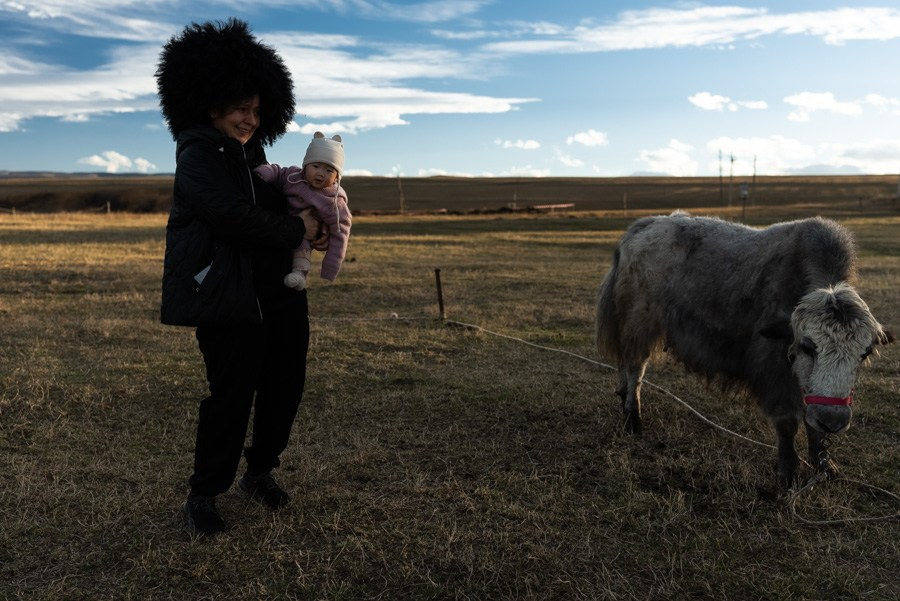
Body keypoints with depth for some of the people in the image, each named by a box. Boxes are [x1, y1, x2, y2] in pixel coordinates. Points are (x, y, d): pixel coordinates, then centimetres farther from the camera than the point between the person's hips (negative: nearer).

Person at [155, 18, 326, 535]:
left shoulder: (252, 152, 17)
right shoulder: (198, 155, -8)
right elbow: (234, 217, -21)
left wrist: (308, 230, 9)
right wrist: (297, 232, -10)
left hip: (280, 292, 8)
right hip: (229, 296, -8)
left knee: (286, 384, 11)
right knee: (233, 394, -3)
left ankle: (261, 471, 31)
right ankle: (204, 494, 17)